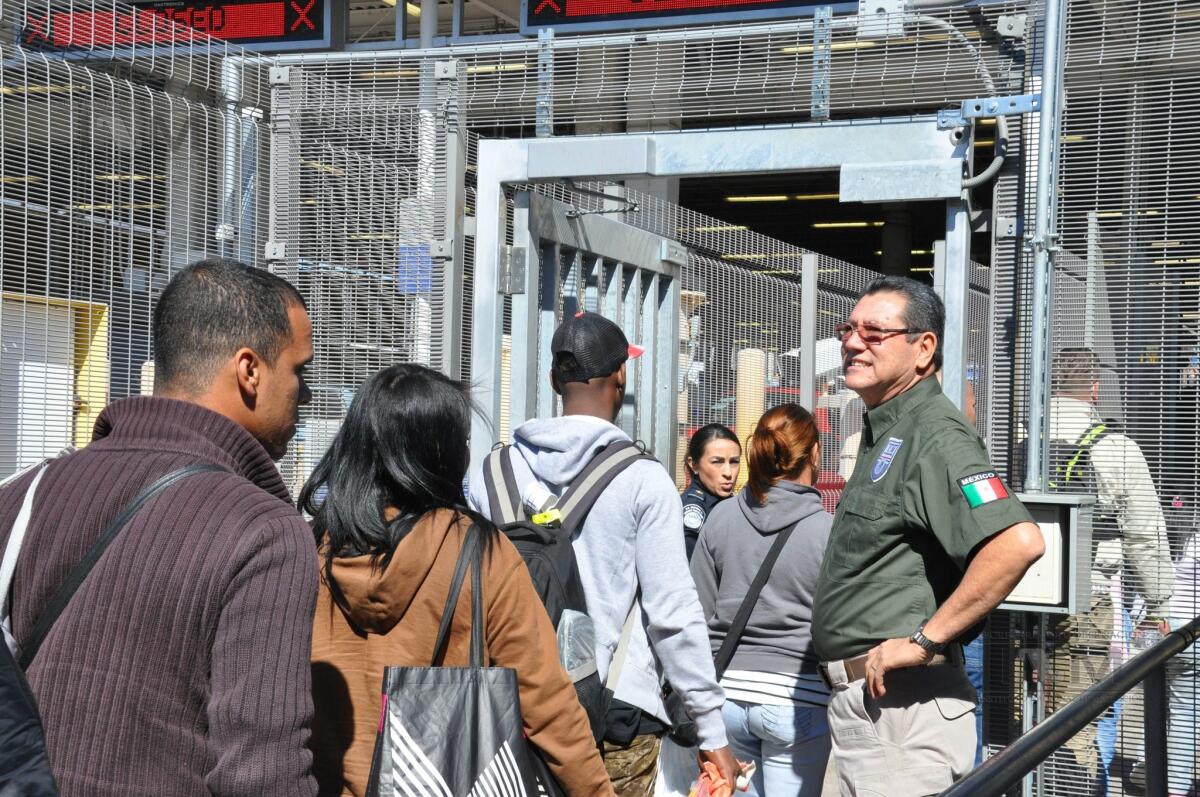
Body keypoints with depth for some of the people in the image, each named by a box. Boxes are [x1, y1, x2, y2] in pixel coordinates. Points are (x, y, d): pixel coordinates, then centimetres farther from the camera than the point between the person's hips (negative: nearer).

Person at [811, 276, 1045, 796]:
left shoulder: (933, 434, -16)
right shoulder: (883, 434, 17)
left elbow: (1019, 541, -31)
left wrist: (925, 639, -25)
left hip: (900, 699, -10)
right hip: (862, 693, 10)